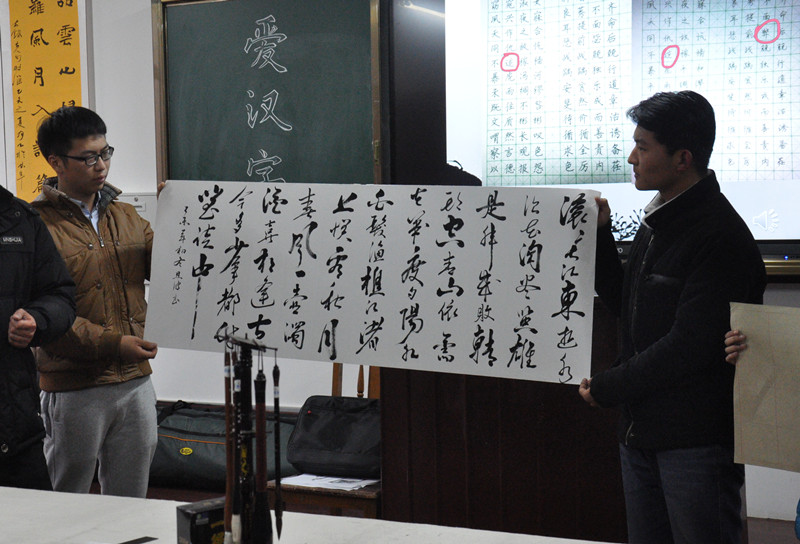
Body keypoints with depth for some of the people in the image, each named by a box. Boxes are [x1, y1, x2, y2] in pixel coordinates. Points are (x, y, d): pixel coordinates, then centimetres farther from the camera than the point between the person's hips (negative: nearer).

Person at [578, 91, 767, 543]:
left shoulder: (721, 238, -17)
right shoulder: (656, 223, 12)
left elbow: (689, 345, -21)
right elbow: (625, 305, 20)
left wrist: (607, 388, -12)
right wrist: (600, 235, 8)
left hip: (697, 442, -9)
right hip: (641, 431, 9)